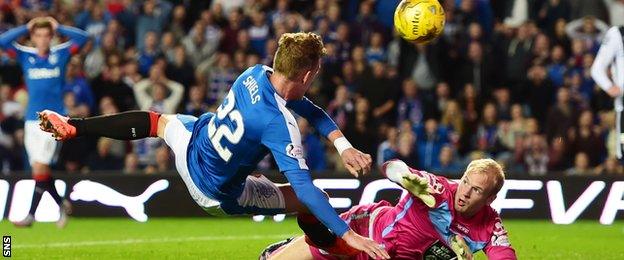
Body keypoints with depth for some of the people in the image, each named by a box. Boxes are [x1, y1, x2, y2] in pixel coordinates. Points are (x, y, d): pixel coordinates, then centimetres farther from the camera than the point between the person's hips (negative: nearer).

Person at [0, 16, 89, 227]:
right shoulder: (25, 55, 6)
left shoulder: (60, 54, 2)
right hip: (31, 120, 4)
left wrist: (58, 27, -3)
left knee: (40, 167, -12)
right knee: (38, 169, 6)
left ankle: (31, 214, -8)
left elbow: (82, 37, -7)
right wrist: (25, 28, -2)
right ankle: (62, 204, 23)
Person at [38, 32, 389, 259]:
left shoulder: (255, 74, -13)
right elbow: (304, 187, -36)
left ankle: (72, 128, 37)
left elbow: (309, 109, 0)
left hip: (191, 143, 6)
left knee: (158, 121, 36)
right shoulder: (280, 125, -34)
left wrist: (343, 145, -8)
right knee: (308, 201, 0)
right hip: (218, 195, -6)